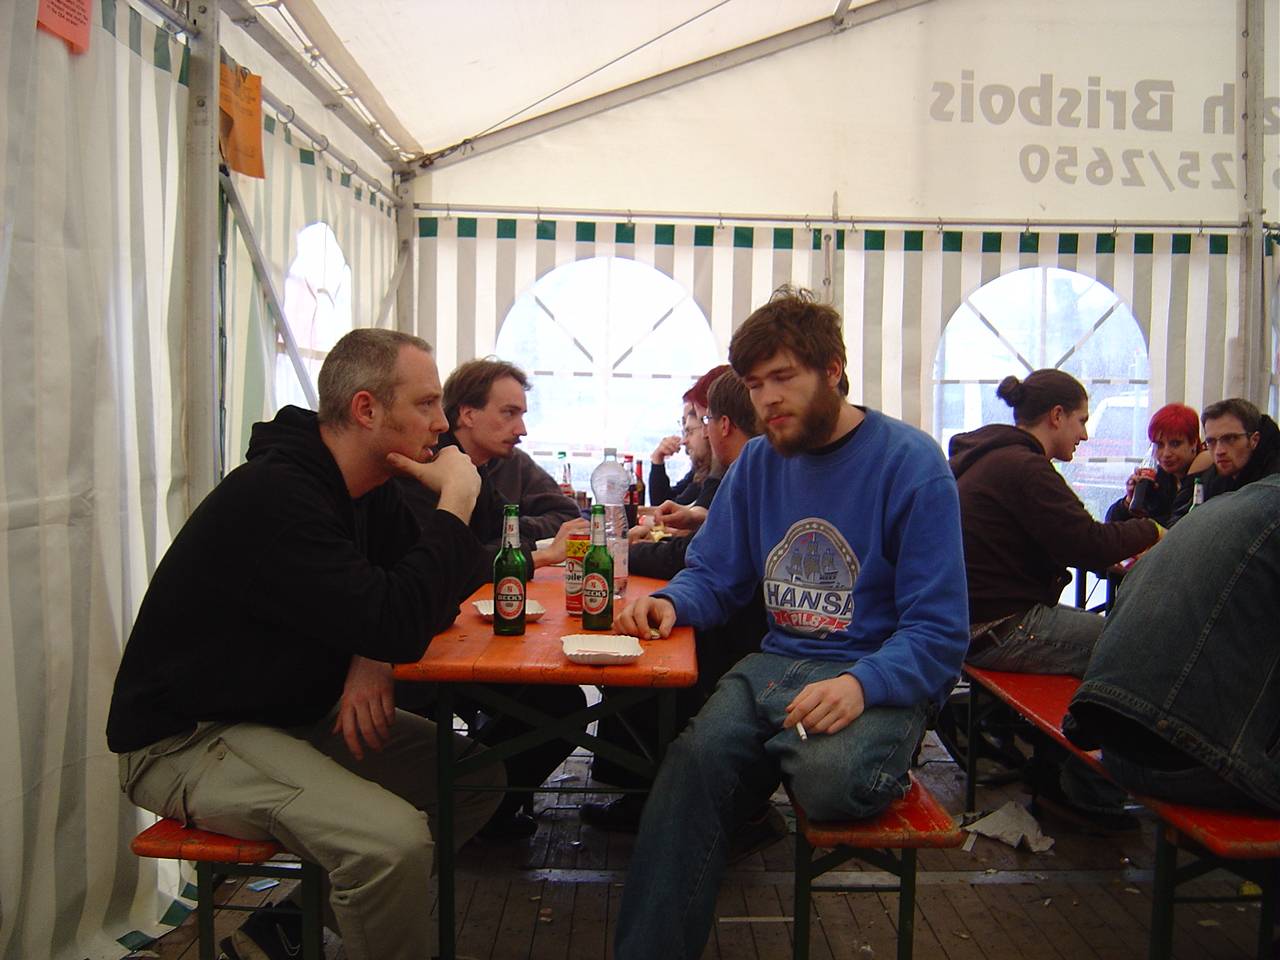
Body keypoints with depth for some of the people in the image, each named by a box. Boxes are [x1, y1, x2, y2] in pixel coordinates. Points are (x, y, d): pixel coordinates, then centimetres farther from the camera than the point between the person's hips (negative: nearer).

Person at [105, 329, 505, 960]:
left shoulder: (369, 487, 3)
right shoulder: (271, 497, -26)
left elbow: (426, 597, 7)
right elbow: (399, 624, -33)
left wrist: (374, 657, -14)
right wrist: (457, 501, -22)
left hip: (296, 714, 9)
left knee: (479, 777, -1)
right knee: (395, 837, -31)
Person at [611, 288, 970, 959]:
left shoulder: (912, 465, -7)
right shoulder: (757, 463, 11)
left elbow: (938, 633, -9)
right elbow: (712, 575, 17)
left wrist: (861, 685, -28)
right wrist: (671, 603, -7)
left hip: (879, 676, -4)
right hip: (775, 663, 4)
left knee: (830, 777, -35)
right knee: (692, 759, -25)